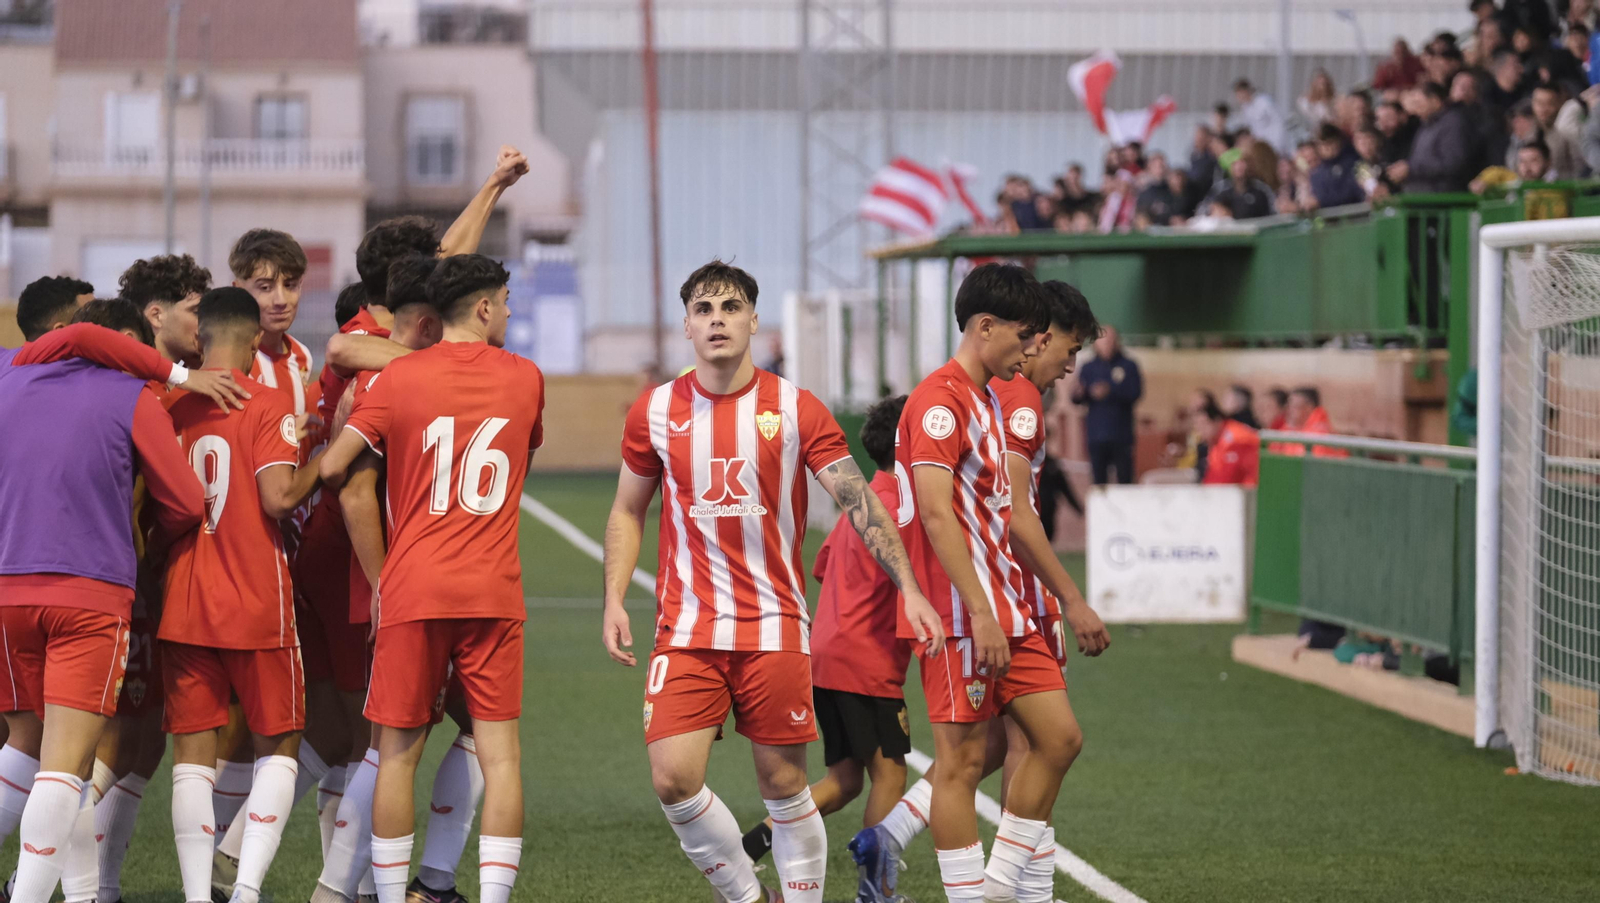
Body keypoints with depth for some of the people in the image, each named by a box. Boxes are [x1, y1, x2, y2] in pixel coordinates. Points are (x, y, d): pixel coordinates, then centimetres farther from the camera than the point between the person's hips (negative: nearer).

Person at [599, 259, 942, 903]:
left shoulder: (797, 410, -2)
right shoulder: (654, 412, 4)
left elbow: (861, 502, -5)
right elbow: (627, 513, 15)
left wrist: (909, 588, -16)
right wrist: (614, 601, 2)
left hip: (775, 626, -1)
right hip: (687, 627, 1)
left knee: (785, 786, 1)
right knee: (673, 778, -11)